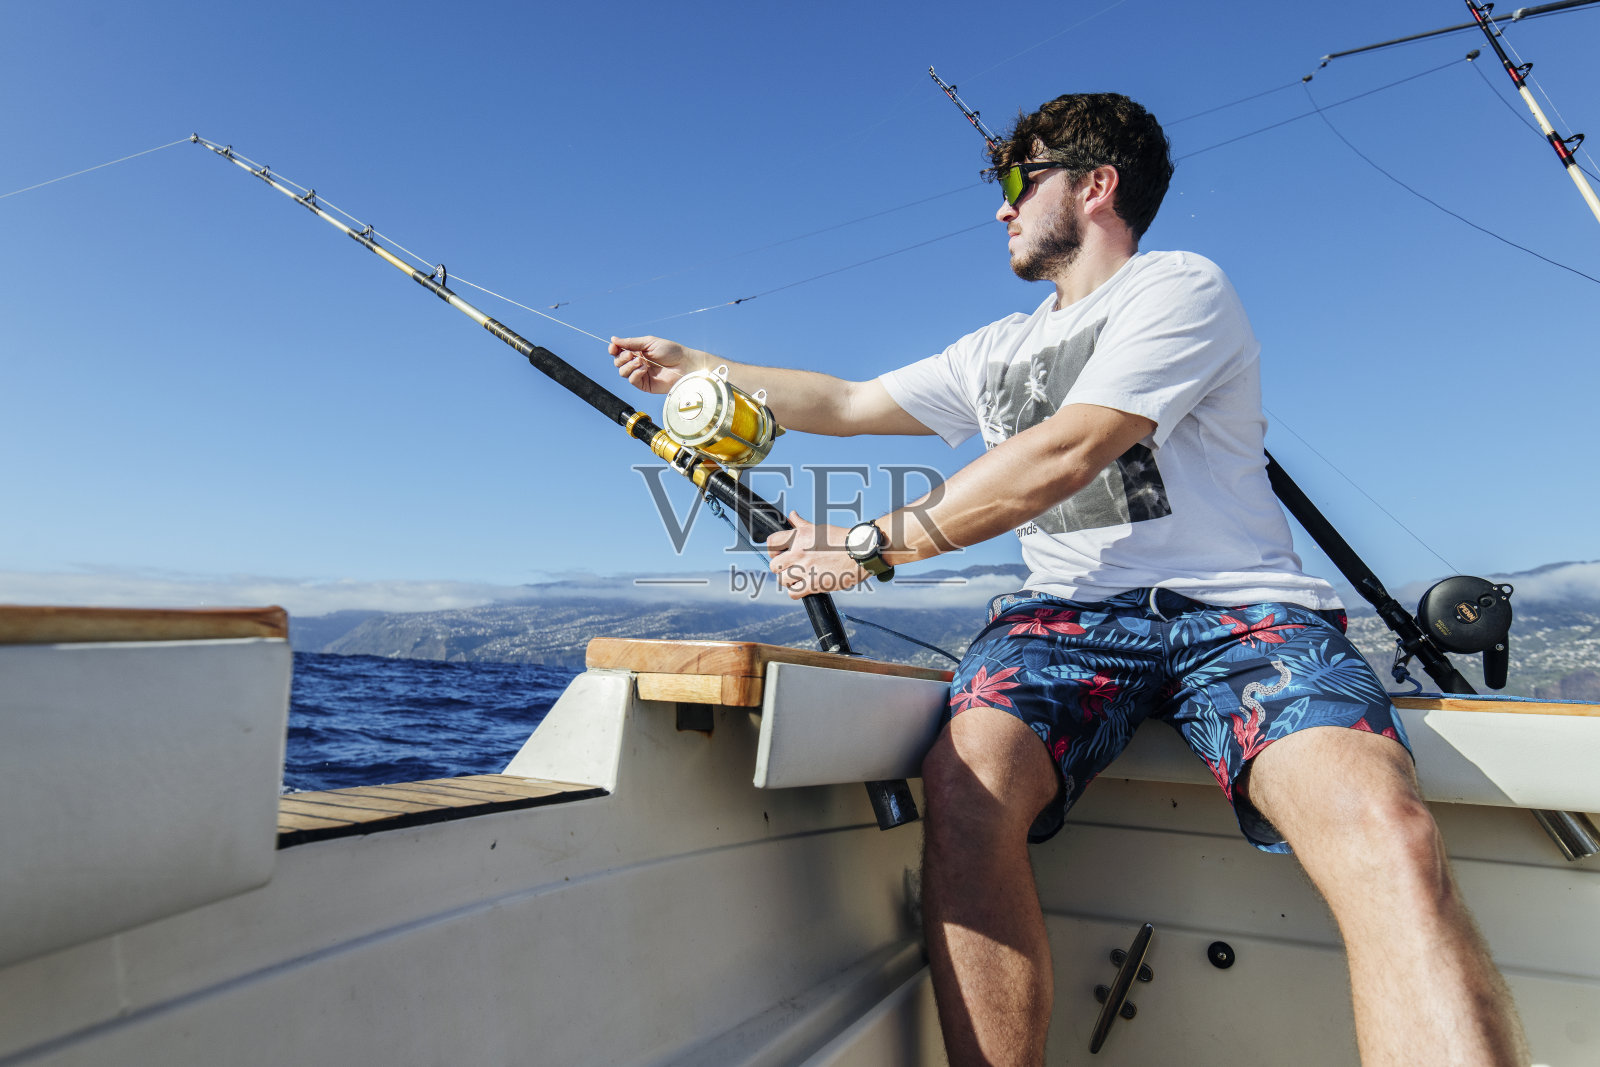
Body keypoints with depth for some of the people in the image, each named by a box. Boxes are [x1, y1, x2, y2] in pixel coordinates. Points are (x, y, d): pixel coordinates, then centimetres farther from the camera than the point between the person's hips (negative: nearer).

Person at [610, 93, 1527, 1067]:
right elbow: (843, 406, 30)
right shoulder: (996, 352, 25)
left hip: (1241, 607, -3)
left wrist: (869, 545, -8)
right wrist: (692, 366, 35)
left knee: (1389, 837, -33)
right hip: (1073, 614, 4)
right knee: (966, 779, -30)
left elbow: (1063, 457, -11)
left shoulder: (1181, 287, 4)